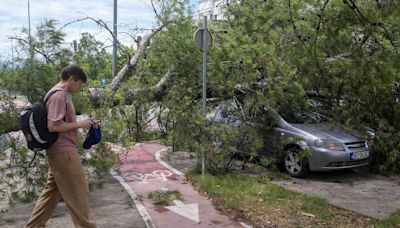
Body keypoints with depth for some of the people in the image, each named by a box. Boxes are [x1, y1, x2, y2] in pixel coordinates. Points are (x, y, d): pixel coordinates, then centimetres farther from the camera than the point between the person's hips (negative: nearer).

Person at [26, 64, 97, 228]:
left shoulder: (62, 94, 16)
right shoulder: (59, 95, -15)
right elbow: (53, 126, -22)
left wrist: (83, 124, 9)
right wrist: (79, 124, -15)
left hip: (59, 151, 10)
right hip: (63, 152, -10)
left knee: (52, 192, 16)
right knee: (78, 193, -2)